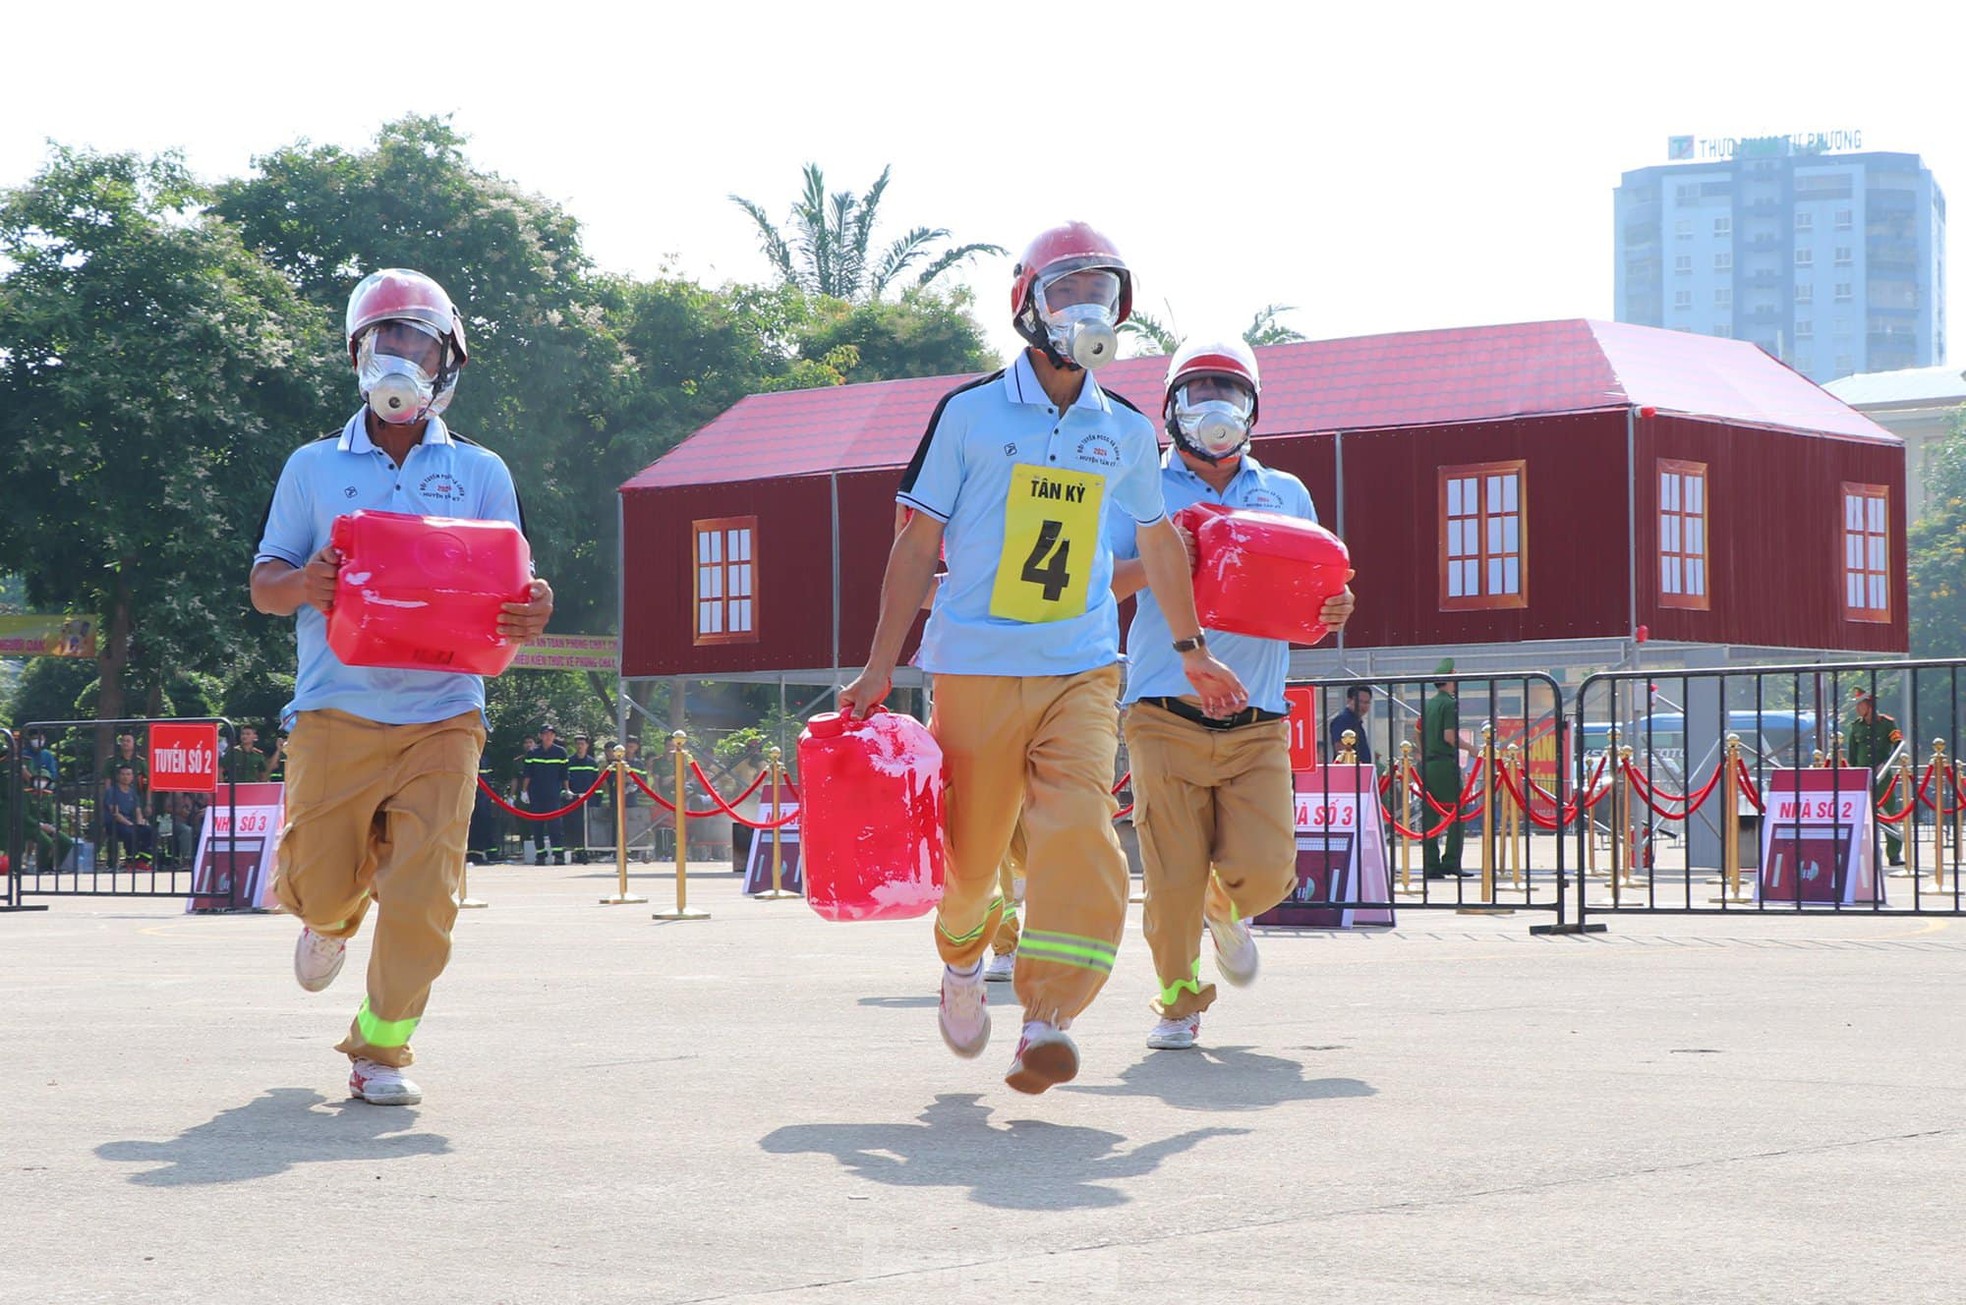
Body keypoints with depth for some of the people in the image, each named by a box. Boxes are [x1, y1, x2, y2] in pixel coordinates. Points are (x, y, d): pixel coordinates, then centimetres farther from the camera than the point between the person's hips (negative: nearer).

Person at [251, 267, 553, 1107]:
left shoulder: (480, 474, 9)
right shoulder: (314, 468, 9)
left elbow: (511, 591, 10)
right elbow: (262, 585, 9)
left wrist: (530, 617, -15)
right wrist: (303, 584, -14)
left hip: (441, 715, 0)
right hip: (336, 713, 0)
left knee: (423, 897, -9)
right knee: (319, 884, 3)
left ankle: (381, 1048, 8)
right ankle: (333, 920, 40)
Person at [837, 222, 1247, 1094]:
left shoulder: (1125, 431, 8)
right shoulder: (971, 411, -1)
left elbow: (1157, 538, 24)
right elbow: (919, 540, 1)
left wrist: (1190, 648, 28)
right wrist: (881, 664, -3)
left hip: (1082, 671, 2)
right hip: (975, 668, -2)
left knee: (1079, 831, -19)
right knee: (968, 850, 6)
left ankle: (1047, 1024, -21)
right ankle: (963, 958, 40)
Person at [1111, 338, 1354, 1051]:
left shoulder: (1286, 495, 17)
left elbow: (1311, 602, 19)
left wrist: (1334, 612, -5)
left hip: (1257, 723, 2)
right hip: (1166, 717, -2)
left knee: (1265, 870, -9)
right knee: (1173, 877, -6)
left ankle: (1226, 910, 27)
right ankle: (1179, 999, 16)